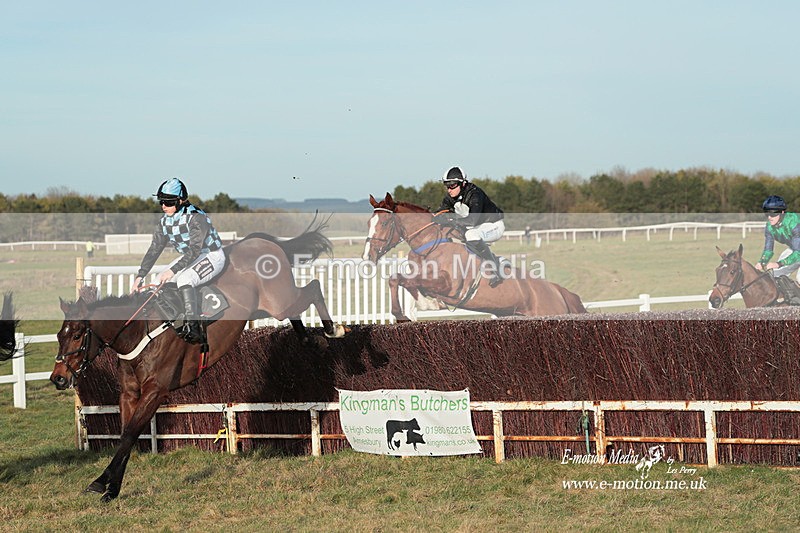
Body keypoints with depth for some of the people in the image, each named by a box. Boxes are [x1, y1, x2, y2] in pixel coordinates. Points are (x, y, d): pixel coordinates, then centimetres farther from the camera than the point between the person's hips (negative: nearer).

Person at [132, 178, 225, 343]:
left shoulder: (196, 218, -25)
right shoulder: (165, 221, -1)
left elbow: (194, 250, -32)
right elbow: (154, 249, 1)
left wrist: (172, 270, -38)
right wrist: (140, 275, -7)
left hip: (212, 256, -9)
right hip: (189, 258, 9)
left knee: (184, 279, -32)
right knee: (160, 281, -1)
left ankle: (193, 328, -33)